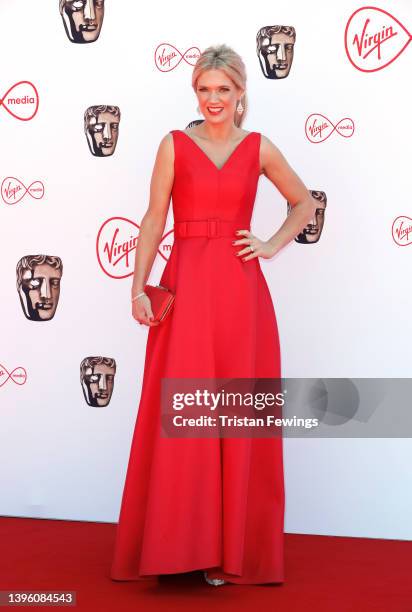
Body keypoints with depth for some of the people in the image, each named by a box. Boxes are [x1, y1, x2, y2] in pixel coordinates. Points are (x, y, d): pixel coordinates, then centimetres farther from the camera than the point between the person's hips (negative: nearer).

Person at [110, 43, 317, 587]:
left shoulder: (259, 148, 8)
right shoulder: (174, 145, 4)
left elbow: (305, 203, 20)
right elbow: (154, 220, 1)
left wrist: (274, 246, 5)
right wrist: (139, 287, -7)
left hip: (240, 290, 1)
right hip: (185, 285, -1)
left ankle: (230, 545, 15)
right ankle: (176, 541, 10)